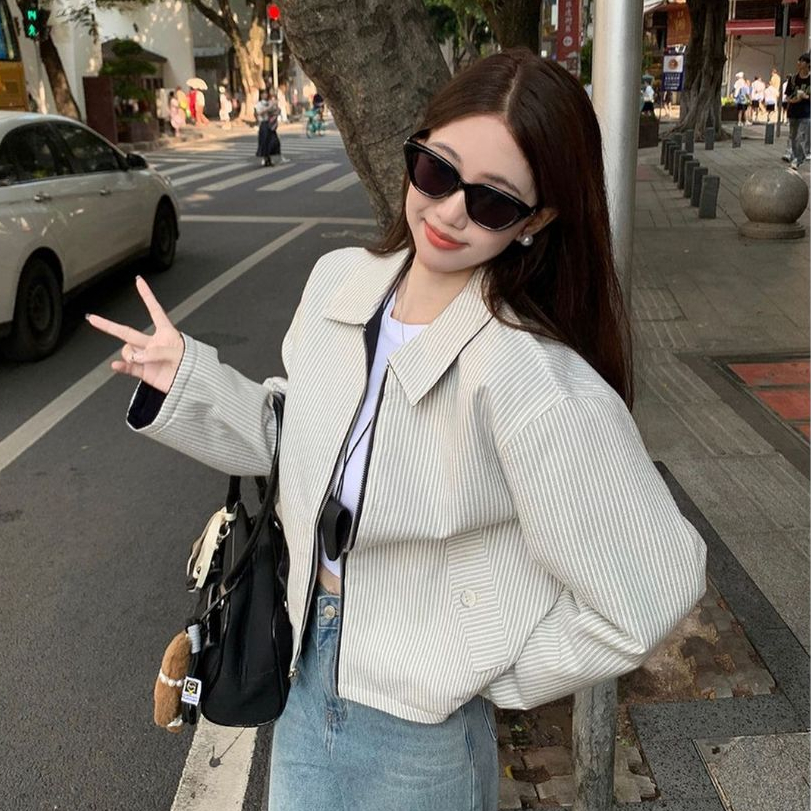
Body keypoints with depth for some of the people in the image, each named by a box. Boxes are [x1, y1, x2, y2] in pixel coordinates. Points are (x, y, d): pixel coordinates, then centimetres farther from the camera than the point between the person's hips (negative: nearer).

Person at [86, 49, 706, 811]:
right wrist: (188, 380, -3)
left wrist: (493, 675, -12)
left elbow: (644, 597, -23)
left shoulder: (535, 382, -30)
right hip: (307, 676, 6)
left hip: (424, 731, -5)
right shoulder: (338, 280, -8)